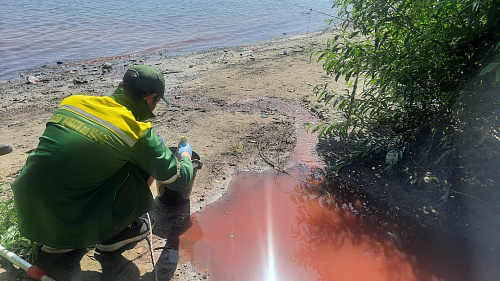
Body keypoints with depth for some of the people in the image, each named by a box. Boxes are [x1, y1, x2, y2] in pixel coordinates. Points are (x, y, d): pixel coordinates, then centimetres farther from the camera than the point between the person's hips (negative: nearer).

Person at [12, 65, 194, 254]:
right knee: (148, 168, -1)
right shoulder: (139, 133, -15)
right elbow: (179, 180, -4)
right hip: (72, 225, -6)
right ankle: (113, 233, 14)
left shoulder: (72, 102, 3)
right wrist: (186, 155, 20)